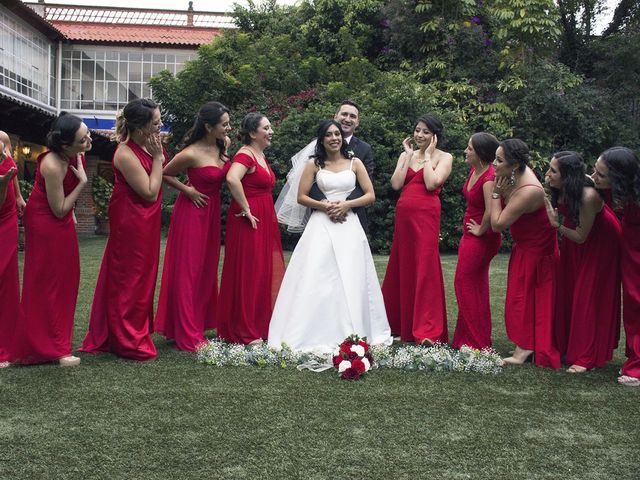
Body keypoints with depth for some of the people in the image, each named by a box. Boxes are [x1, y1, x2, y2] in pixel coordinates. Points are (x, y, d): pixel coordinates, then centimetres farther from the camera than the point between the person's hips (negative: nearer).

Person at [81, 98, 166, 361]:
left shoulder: (146, 145, 2)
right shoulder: (126, 154, -23)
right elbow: (150, 192, -21)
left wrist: (159, 151, 0)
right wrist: (157, 156, -19)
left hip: (145, 222, 9)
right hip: (132, 223, -9)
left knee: (139, 277, 18)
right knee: (130, 279, 2)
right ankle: (129, 341, 15)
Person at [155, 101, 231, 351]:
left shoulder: (223, 146, -1)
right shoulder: (191, 154, -21)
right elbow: (164, 174, -7)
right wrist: (187, 189, -10)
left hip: (212, 211, 7)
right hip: (193, 210, -7)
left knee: (206, 269, 13)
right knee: (187, 270, -1)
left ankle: (199, 323, 26)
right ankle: (188, 335, 4)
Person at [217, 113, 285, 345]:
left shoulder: (261, 155, 15)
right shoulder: (245, 155, -14)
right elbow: (232, 179, -33)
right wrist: (245, 209, -25)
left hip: (265, 221, 10)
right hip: (249, 221, -10)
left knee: (266, 272, 14)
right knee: (248, 273, -3)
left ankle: (262, 324, 26)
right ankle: (245, 332, 6)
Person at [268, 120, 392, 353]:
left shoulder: (355, 163, 7)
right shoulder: (314, 164, 6)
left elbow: (370, 195, 5)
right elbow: (301, 197, 4)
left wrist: (347, 204, -10)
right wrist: (325, 206, -11)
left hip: (348, 226, 1)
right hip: (321, 226, 0)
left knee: (350, 280, -2)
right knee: (316, 279, -7)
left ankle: (351, 333, 9)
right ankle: (315, 334, 0)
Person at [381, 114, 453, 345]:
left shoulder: (443, 157, 3)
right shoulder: (407, 155, 15)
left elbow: (431, 184, -14)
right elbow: (396, 184, -1)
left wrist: (428, 155, -6)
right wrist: (409, 155, 1)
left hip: (426, 216, -5)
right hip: (403, 216, 5)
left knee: (425, 268, -9)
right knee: (401, 268, 10)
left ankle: (427, 331, -8)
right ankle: (400, 323, 23)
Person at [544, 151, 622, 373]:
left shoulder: (588, 196, -36)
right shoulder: (560, 191, -17)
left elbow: (581, 236, -28)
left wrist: (557, 225, -38)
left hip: (599, 244, -7)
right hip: (573, 244, 7)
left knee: (588, 298, -6)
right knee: (568, 292, 8)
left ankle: (586, 357, 0)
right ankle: (566, 346, 20)